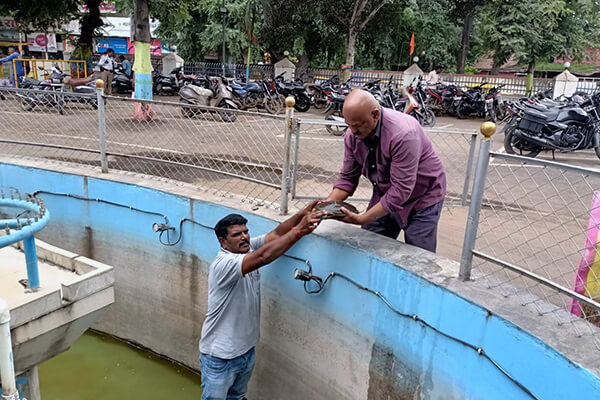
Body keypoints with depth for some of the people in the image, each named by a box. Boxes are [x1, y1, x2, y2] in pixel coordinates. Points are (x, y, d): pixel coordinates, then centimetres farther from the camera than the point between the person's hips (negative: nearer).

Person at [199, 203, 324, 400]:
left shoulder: (248, 248, -4)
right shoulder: (223, 264, -29)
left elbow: (276, 234, -13)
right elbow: (264, 256, -43)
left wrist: (302, 215, -30)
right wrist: (299, 230, -46)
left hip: (246, 349, 8)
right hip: (220, 357, -8)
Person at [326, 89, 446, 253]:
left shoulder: (403, 133, -32)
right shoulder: (353, 134, -12)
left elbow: (401, 190, -32)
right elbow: (348, 178, -4)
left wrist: (362, 219, -32)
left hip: (421, 198, -5)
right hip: (385, 196, 6)